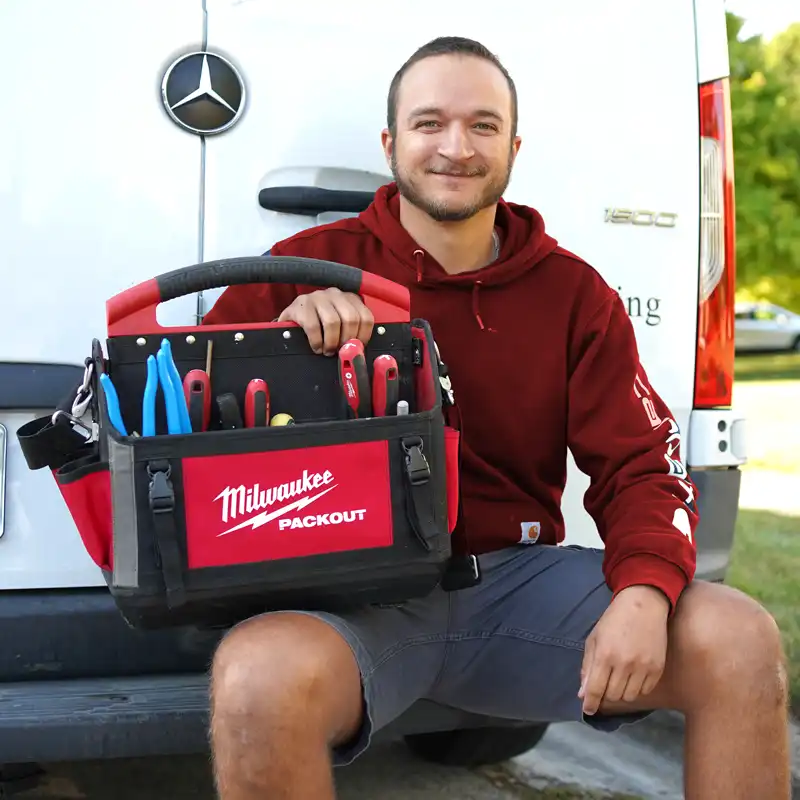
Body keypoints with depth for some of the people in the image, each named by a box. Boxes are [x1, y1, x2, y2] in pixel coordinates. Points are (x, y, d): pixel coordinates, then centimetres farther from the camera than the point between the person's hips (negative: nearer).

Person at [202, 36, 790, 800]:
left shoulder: (573, 293, 8)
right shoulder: (313, 265, 0)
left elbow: (640, 466, 4)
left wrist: (645, 594, -17)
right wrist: (282, 333, -23)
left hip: (520, 578, 3)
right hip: (358, 587, -2)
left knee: (742, 642, -16)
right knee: (262, 677, -37)